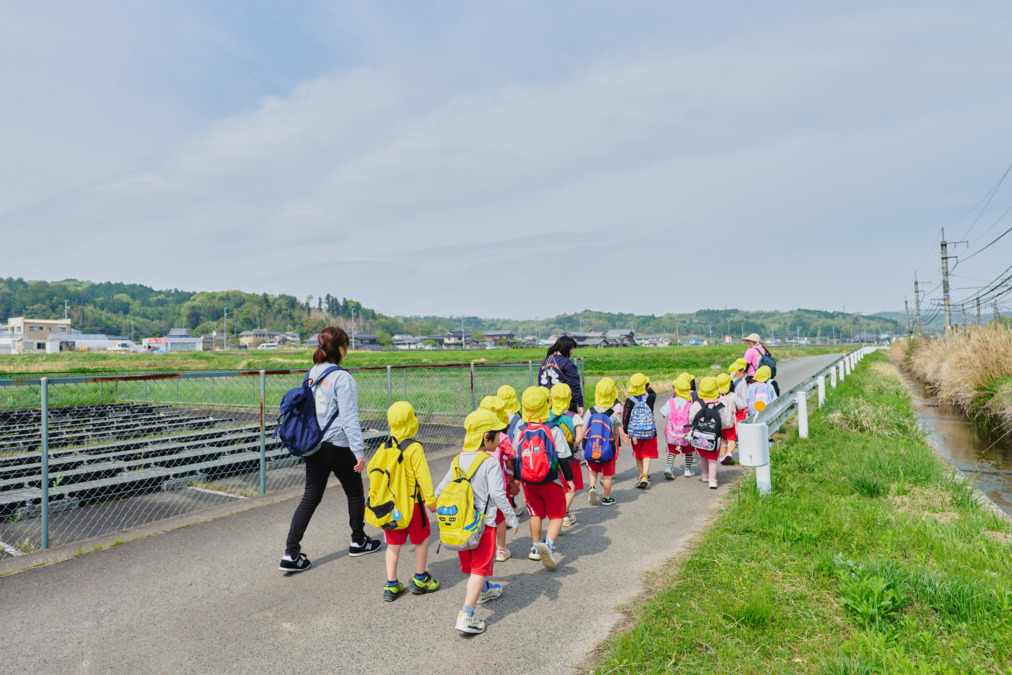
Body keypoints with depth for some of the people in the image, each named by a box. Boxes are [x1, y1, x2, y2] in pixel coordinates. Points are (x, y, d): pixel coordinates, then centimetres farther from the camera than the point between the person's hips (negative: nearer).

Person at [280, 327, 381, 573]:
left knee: (310, 497, 11)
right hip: (338, 447, -6)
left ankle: (291, 553, 8)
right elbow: (349, 419, -19)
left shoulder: (312, 373, 4)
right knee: (355, 493, 14)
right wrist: (359, 452, -15)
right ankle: (358, 542, 30)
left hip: (313, 447, 7)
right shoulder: (342, 378, -18)